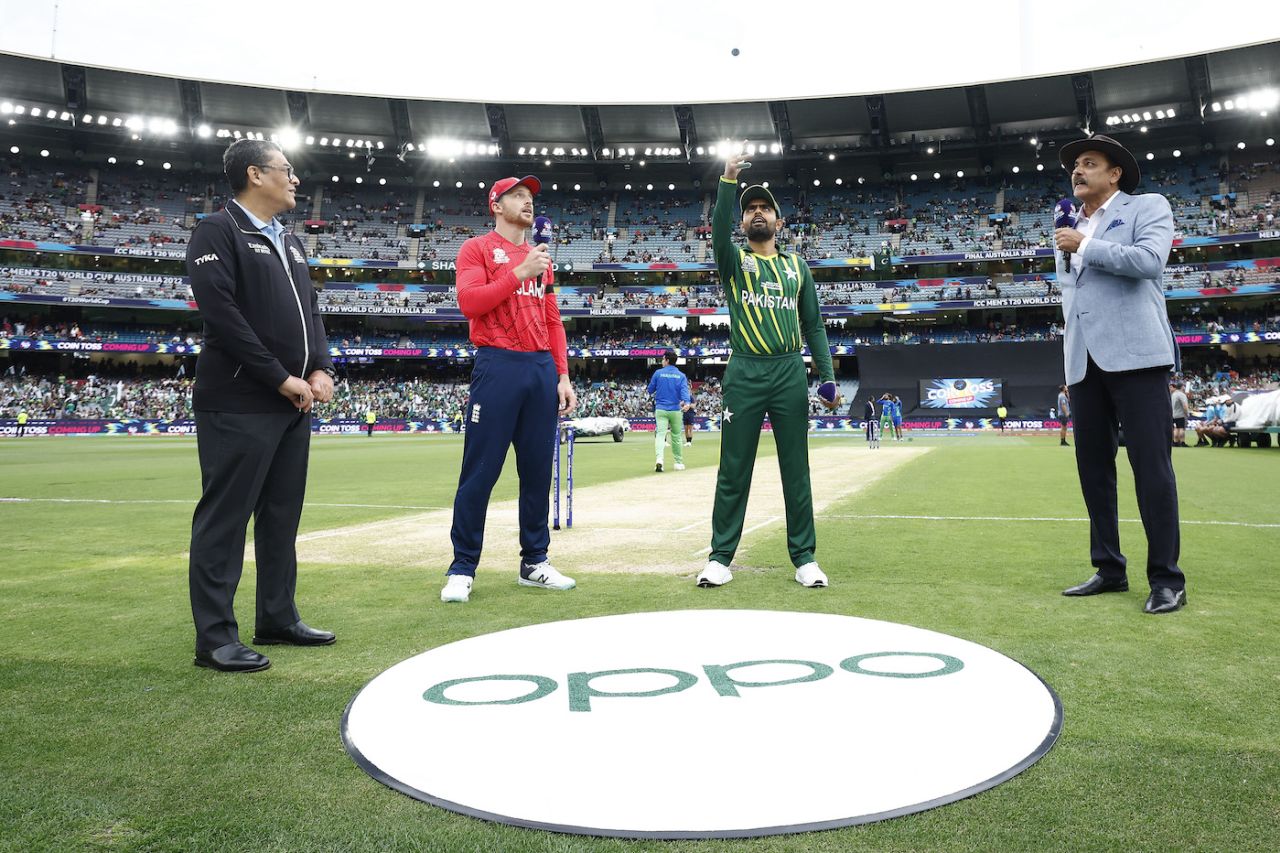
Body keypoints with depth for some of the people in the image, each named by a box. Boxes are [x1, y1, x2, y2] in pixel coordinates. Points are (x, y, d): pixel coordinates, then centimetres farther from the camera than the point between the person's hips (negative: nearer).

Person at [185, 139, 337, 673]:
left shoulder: (290, 243, 20)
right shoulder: (218, 231, -5)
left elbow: (310, 312, 20)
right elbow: (221, 312, -15)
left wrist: (320, 370, 2)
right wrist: (281, 378, -15)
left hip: (295, 404, 8)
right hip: (239, 406, -8)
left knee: (283, 515, 12)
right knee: (225, 518, -4)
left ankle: (278, 619, 22)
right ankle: (215, 638, 2)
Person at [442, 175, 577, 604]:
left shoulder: (541, 257, 22)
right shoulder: (478, 249, 5)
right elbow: (469, 303, -11)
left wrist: (563, 376, 10)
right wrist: (520, 273, -11)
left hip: (542, 368, 6)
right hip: (498, 367, -6)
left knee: (538, 470, 7)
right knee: (480, 471, -5)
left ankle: (534, 562, 17)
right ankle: (462, 569, 4)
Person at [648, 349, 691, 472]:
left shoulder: (658, 373, 1)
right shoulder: (681, 375, 5)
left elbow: (650, 390, 7)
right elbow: (684, 390, -12)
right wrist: (687, 402, -26)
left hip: (661, 409, -1)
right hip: (675, 410, 2)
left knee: (660, 434, -11)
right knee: (676, 436, 13)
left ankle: (659, 459, -33)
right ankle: (679, 462, 20)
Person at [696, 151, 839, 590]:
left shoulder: (797, 267, 16)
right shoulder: (734, 260, 10)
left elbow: (813, 326, 13)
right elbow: (719, 229, -13)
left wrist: (828, 378, 3)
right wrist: (728, 179, -25)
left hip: (790, 374, 2)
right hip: (744, 375, -2)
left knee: (796, 469, 5)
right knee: (733, 470, 2)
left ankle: (804, 558, 13)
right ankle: (720, 557, 10)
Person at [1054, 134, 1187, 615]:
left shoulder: (1148, 207, 6)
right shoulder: (1069, 234, 23)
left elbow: (1149, 260, -14)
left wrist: (1085, 247, -5)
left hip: (1134, 355, -6)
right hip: (1085, 364, 7)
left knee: (1150, 464, -7)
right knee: (1093, 465, 6)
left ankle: (1166, 579, -1)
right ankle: (1109, 569, 14)